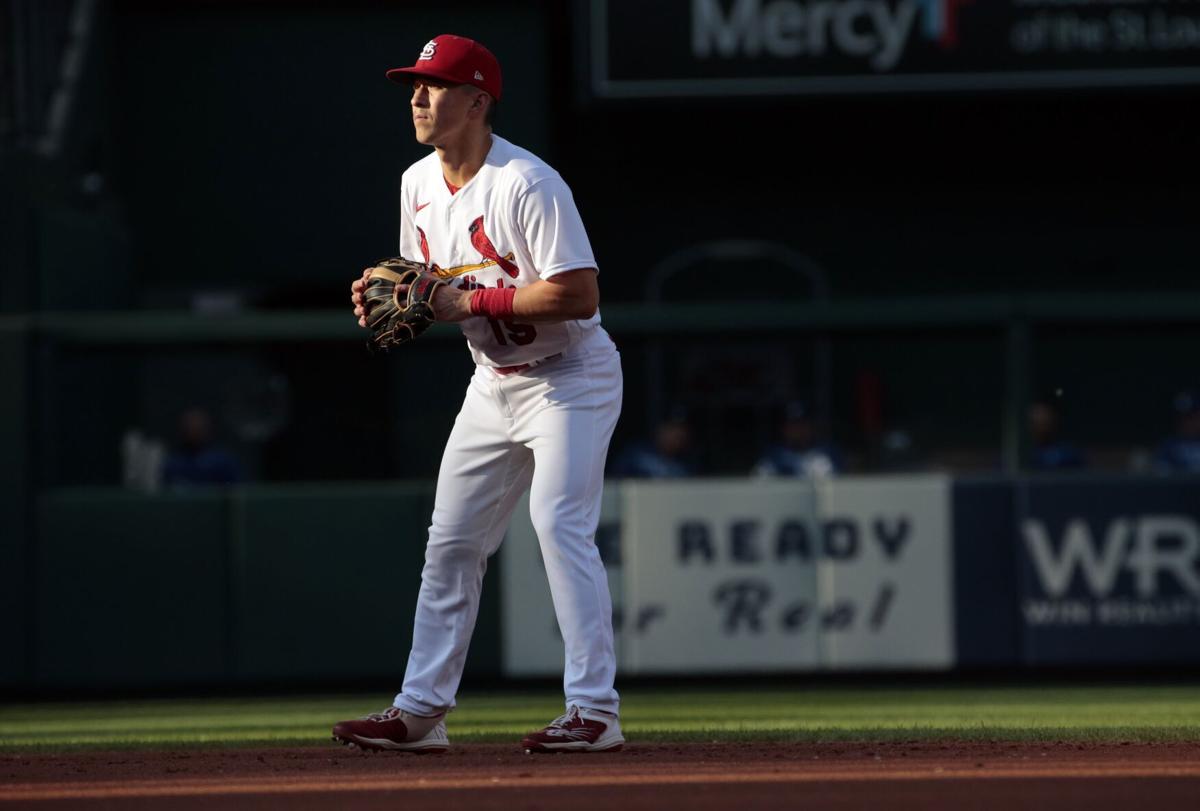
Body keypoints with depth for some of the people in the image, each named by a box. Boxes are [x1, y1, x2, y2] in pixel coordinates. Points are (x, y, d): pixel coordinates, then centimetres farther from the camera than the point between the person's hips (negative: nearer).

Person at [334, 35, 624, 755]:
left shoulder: (528, 184, -22)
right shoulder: (420, 183, 4)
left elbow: (579, 294, -28)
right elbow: (431, 286, 17)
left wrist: (469, 301, -26)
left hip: (570, 378, -9)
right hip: (494, 383, 9)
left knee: (560, 523, -20)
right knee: (450, 540, 8)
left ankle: (595, 712, -19)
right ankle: (422, 710, 15)